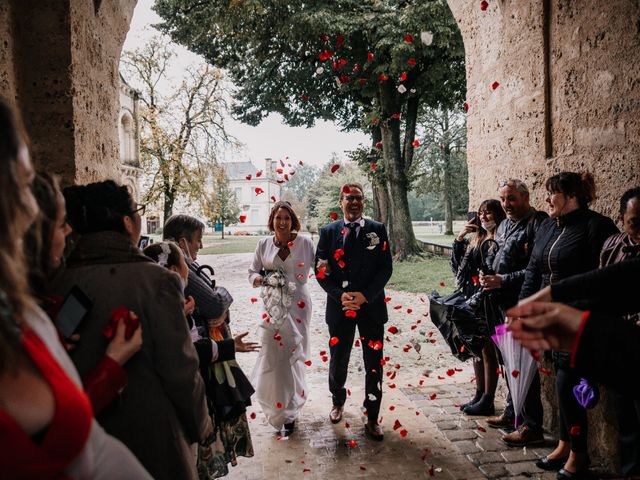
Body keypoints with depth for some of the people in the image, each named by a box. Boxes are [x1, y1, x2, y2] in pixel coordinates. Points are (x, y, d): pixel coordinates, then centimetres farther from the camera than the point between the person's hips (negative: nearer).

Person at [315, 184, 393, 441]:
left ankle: (372, 418, 19)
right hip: (339, 307, 1)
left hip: (371, 306, 0)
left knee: (374, 364, 5)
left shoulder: (377, 230, 2)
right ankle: (338, 402, 41)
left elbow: (386, 267, -3)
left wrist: (365, 295, -14)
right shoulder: (328, 231, 2)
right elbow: (321, 270, 0)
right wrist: (340, 295, -14)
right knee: (338, 360, 13)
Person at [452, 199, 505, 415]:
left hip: (487, 302, -8)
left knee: (487, 351, 1)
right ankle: (479, 395, 27)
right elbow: (457, 266, 11)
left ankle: (487, 401, 12)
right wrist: (459, 239, 4)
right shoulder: (476, 240, 14)